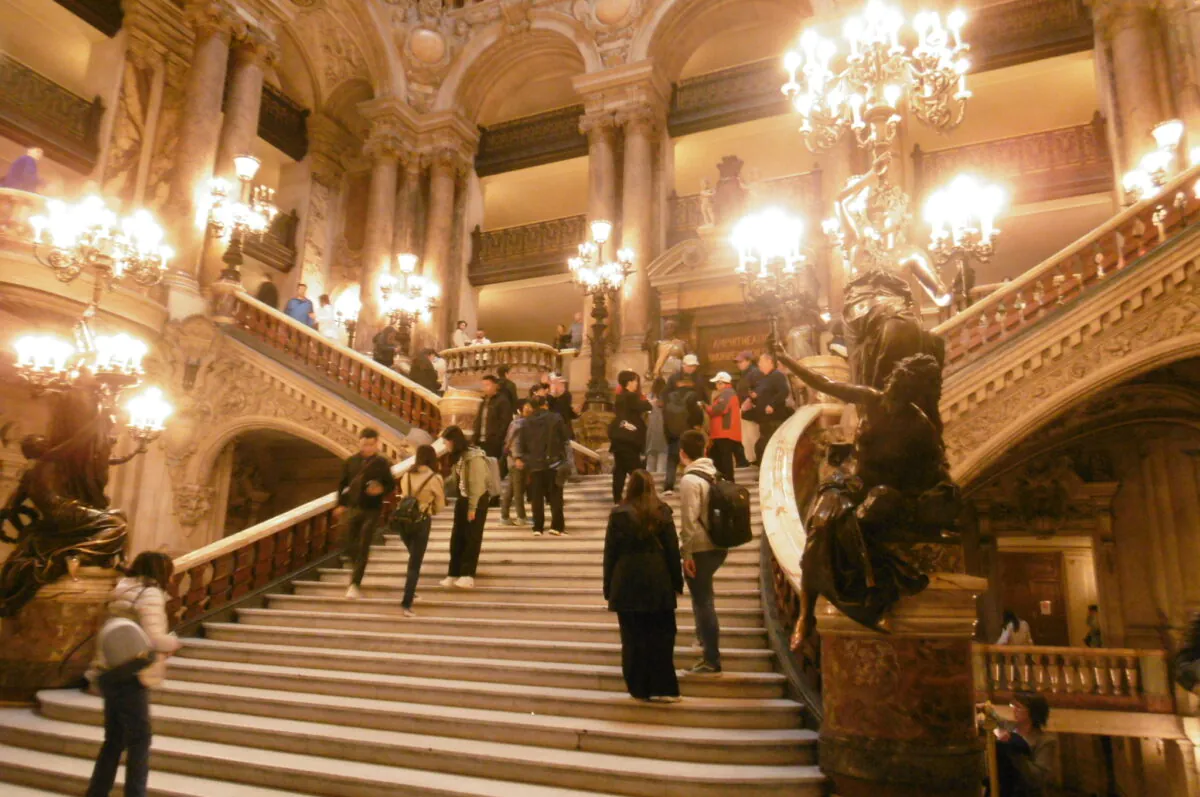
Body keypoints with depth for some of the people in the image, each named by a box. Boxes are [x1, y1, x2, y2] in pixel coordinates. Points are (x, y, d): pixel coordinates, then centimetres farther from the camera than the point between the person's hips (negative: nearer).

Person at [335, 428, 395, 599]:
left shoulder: (382, 462, -5)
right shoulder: (351, 461, 2)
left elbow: (391, 484, 0)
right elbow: (343, 484, 10)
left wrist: (381, 490, -20)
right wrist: (341, 504, 7)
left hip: (371, 510, -3)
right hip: (352, 508, 3)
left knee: (363, 548, -4)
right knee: (349, 546, 11)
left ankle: (355, 584, 2)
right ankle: (358, 568, 41)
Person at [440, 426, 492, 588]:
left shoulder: (474, 457, -22)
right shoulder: (459, 456, 6)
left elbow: (477, 484, -21)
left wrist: (472, 508, -19)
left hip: (477, 501, -9)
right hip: (462, 499, 9)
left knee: (472, 538, 0)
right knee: (457, 538, 10)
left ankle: (468, 575, 7)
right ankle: (454, 574, 18)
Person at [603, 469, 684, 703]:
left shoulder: (619, 515, -4)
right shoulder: (662, 512, -1)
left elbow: (610, 553, -2)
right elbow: (673, 549, 1)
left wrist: (608, 587, 7)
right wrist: (677, 581, 9)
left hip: (627, 583, -1)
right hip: (658, 583, 1)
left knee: (634, 639, 8)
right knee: (661, 637, 9)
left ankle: (639, 688, 14)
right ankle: (661, 689, 9)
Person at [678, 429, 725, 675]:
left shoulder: (690, 480, -16)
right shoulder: (714, 474, 6)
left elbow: (690, 521, -19)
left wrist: (686, 553, -12)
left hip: (700, 549, -8)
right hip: (718, 546, 8)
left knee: (703, 601, 2)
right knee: (703, 597, 27)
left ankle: (712, 661, 9)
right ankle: (705, 637, 40)